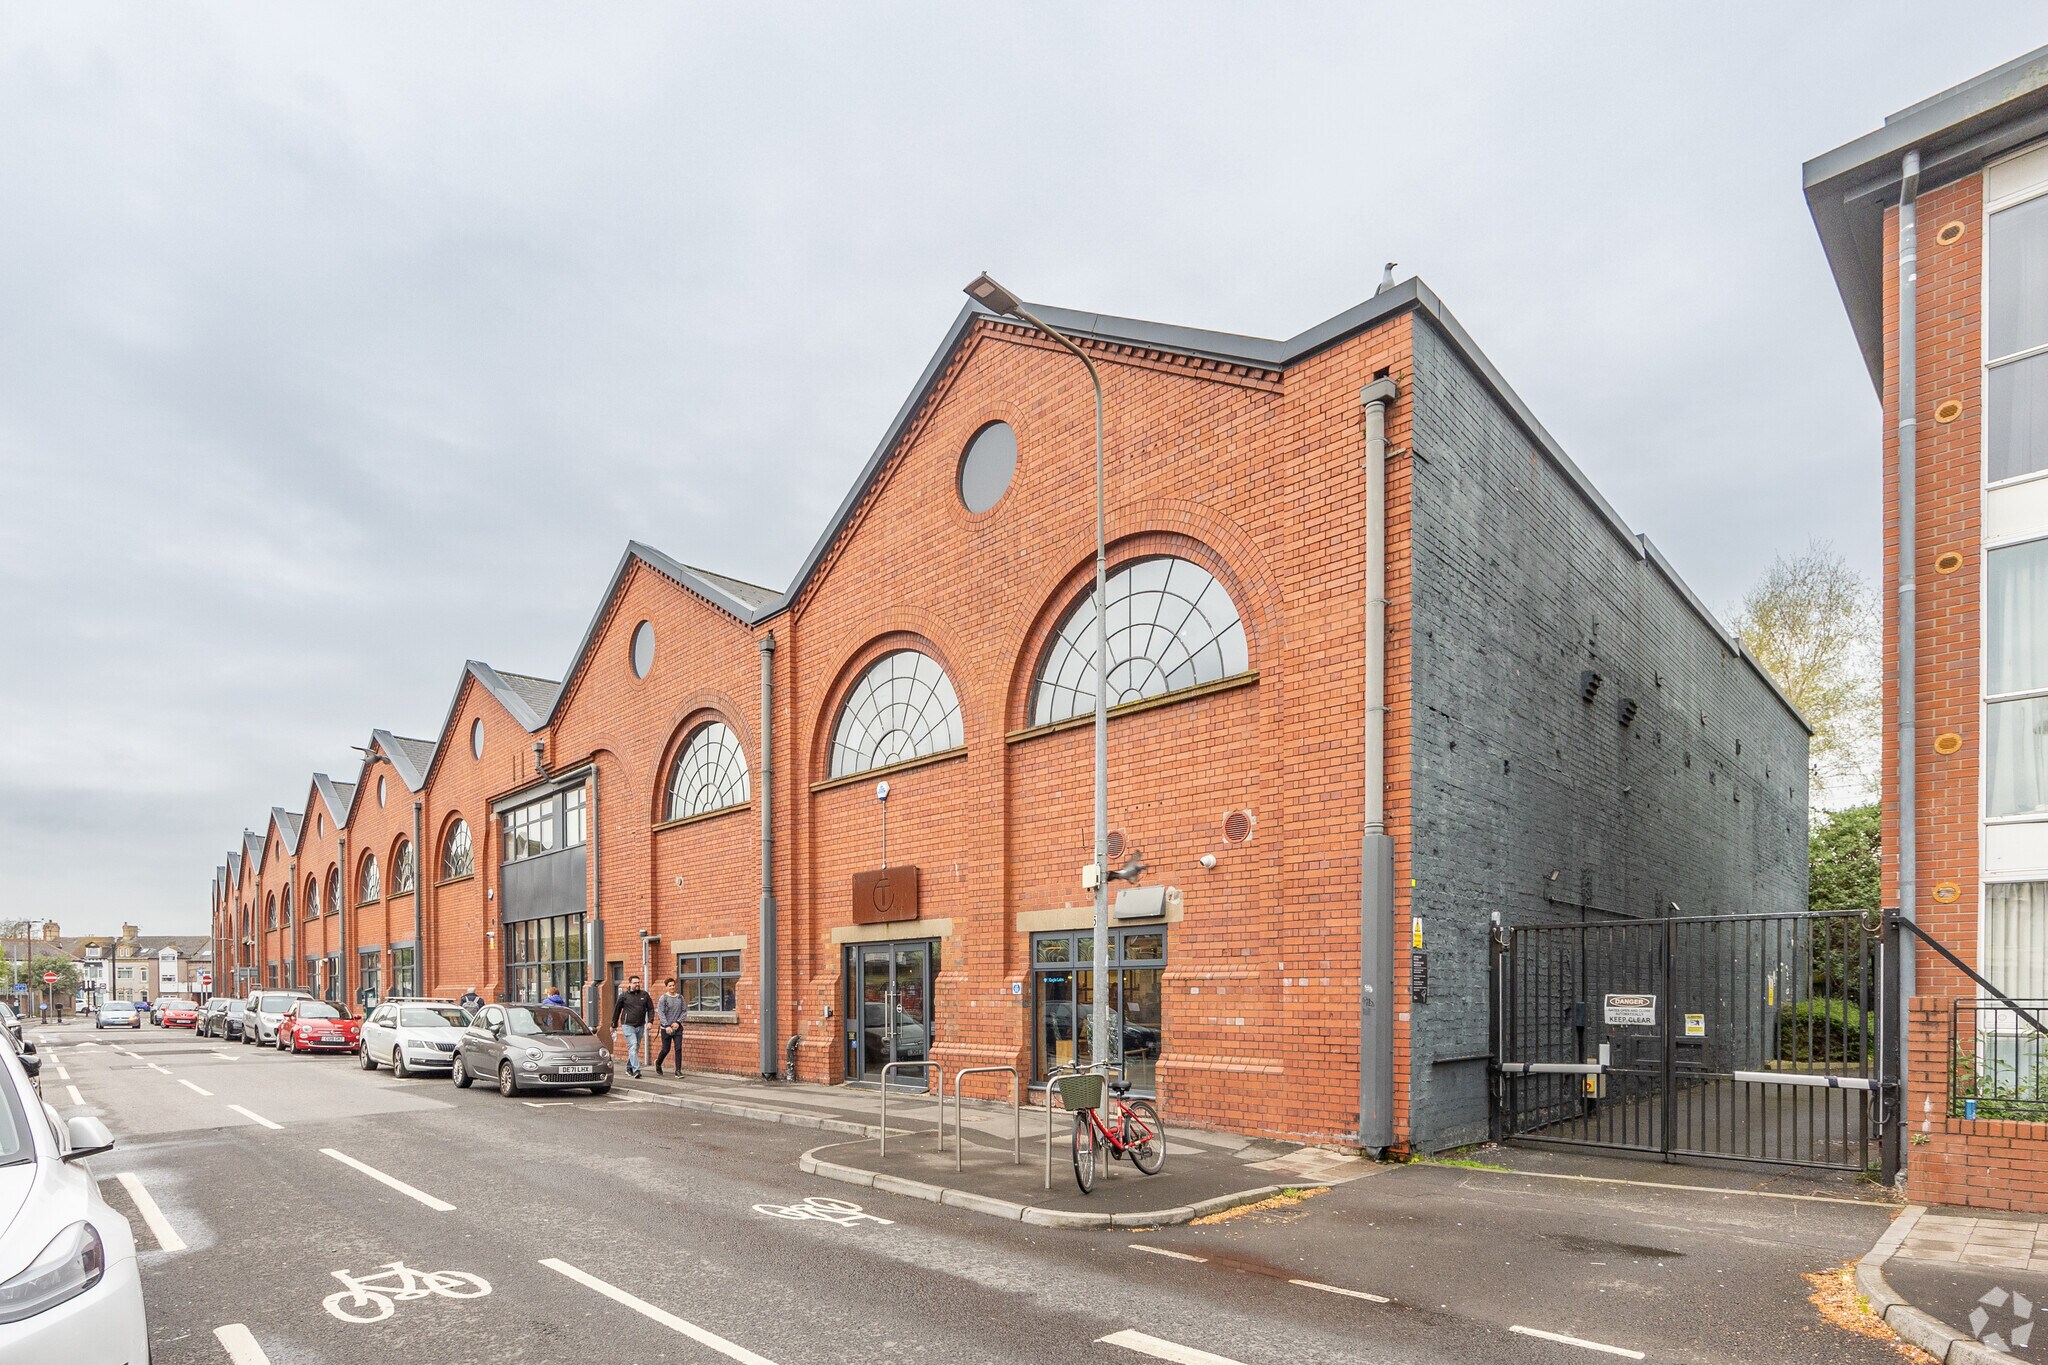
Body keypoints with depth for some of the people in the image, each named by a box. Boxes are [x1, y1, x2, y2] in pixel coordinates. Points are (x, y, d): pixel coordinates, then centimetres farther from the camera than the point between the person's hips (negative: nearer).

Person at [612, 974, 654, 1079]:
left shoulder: (644, 995, 6)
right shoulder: (624, 995, -2)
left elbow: (650, 1009, 10)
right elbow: (617, 1010, 6)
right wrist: (614, 1025, 8)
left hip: (640, 1026, 4)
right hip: (628, 1025, -4)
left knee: (636, 1048, 12)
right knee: (633, 1047, -15)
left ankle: (629, 1068, 29)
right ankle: (636, 1070, -20)